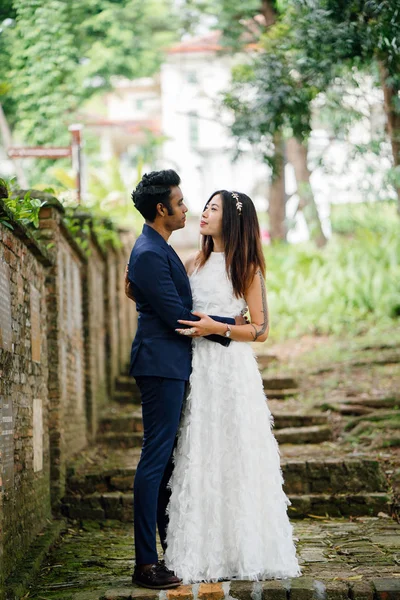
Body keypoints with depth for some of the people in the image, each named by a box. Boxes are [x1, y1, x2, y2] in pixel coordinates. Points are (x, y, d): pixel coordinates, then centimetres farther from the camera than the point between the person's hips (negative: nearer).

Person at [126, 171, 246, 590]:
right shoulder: (150, 254, -17)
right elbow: (177, 315, -18)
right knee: (156, 459, -8)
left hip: (169, 365, 11)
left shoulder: (155, 249, 16)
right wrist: (229, 326, -10)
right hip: (161, 364, -11)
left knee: (166, 459, 13)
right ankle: (145, 563, -5)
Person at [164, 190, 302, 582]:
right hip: (198, 370, 5)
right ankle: (204, 553, 9)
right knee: (200, 458, 4)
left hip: (232, 372, -5)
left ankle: (244, 552, 7)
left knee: (235, 458, -2)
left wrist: (217, 328, -17)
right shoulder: (195, 264, 13)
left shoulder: (247, 268, -2)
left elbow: (260, 330, -4)